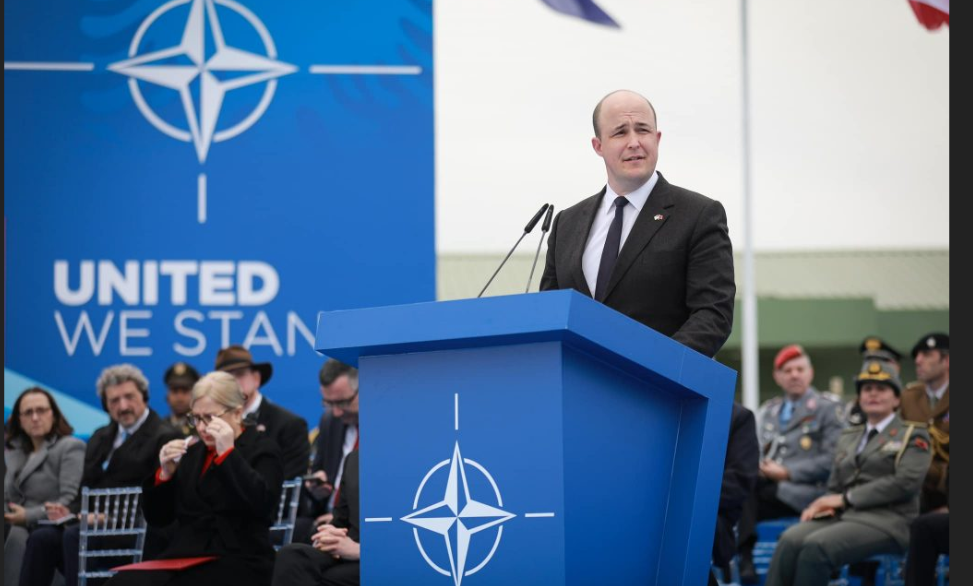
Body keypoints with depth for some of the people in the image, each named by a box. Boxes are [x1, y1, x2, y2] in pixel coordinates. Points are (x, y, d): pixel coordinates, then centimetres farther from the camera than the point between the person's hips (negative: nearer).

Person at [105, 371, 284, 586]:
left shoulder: (263, 449, 4)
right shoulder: (192, 452, 19)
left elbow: (262, 504, -17)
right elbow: (158, 518, 17)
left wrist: (227, 452, -18)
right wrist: (165, 473, 0)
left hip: (238, 565, -5)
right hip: (186, 558, 6)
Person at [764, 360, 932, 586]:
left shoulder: (912, 434, 8)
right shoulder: (849, 437, 26)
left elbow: (906, 482, -8)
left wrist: (846, 498, -11)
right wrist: (822, 504, -3)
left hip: (886, 521, -5)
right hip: (843, 517, 5)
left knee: (816, 546, -33)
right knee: (791, 540, -27)